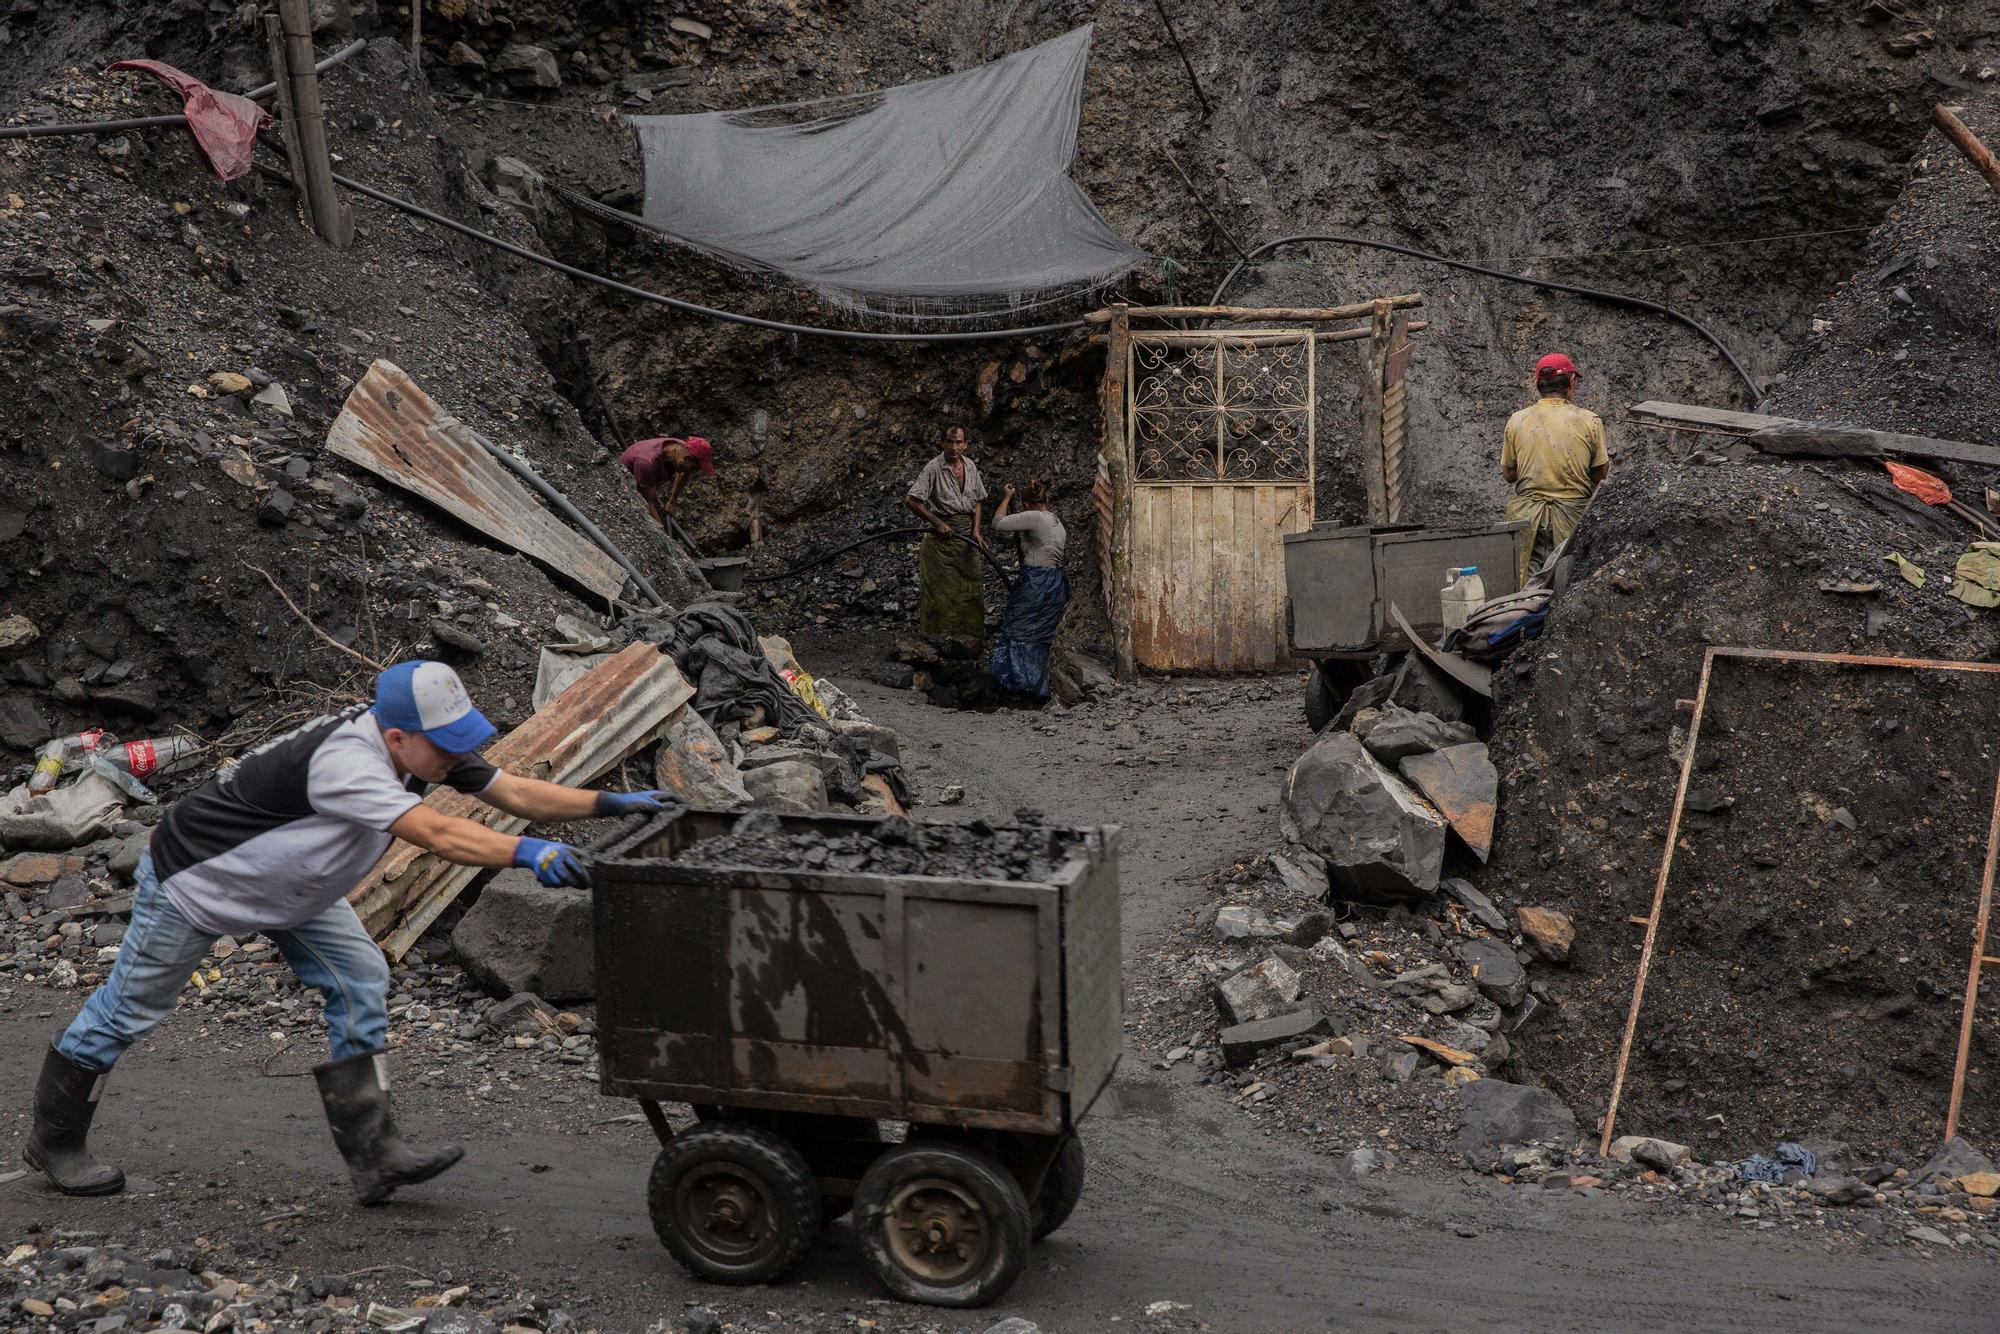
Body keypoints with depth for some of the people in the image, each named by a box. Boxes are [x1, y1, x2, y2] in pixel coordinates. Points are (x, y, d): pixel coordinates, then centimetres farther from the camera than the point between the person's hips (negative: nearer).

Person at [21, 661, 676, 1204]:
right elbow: (438, 835, -51)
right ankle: (54, 1143, 30)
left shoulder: (422, 748, -15)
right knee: (130, 1009, 8)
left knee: (358, 981, -5)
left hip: (287, 883, 8)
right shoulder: (344, 761, -41)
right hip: (196, 878, -8)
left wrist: (612, 802, -25)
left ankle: (372, 1153, -4)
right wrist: (526, 853, -61)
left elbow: (514, 792, -15)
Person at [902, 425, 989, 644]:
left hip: (966, 532, 6)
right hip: (942, 533, -6)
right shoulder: (934, 468, -15)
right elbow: (911, 500, -19)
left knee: (971, 583, 8)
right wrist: (937, 523, -16)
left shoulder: (970, 467, 5)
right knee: (940, 586, -4)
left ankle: (969, 632, 18)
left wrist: (976, 530, 2)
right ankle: (940, 633, 2)